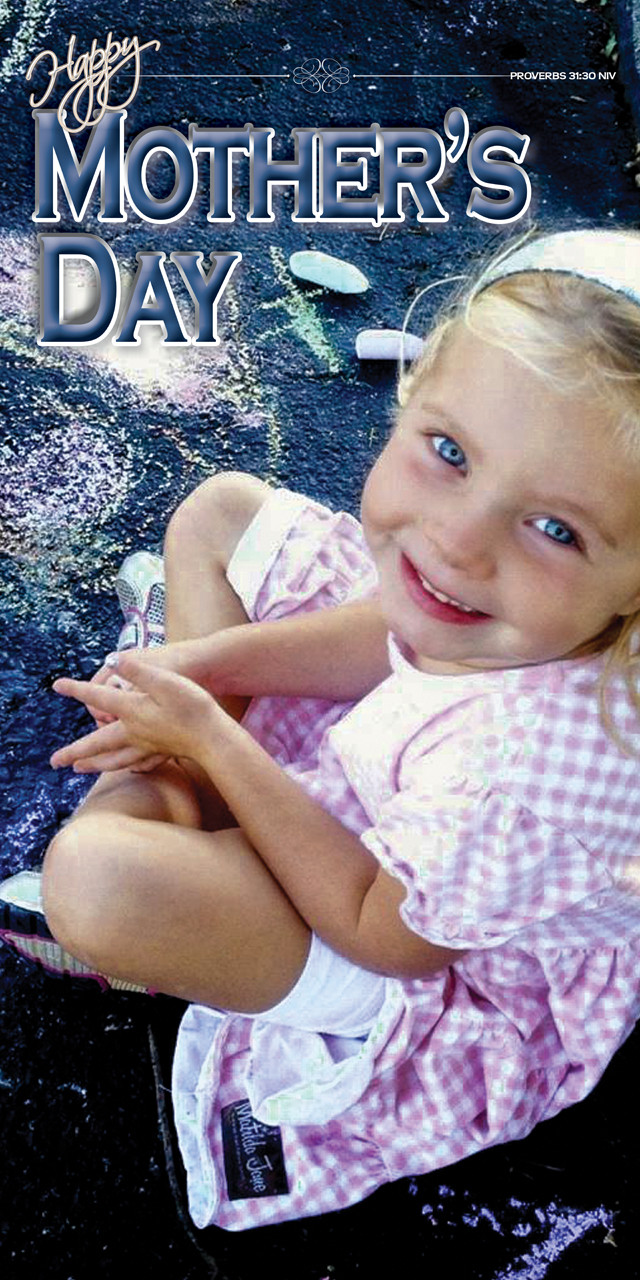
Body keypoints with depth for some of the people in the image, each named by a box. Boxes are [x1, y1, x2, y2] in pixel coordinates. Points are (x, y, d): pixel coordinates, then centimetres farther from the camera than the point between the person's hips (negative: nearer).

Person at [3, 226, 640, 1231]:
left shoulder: (541, 764, -44)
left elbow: (386, 933, -25)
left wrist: (211, 739, -22)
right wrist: (211, 663, -12)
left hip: (440, 982, -6)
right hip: (361, 754, 7)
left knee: (99, 882, -32)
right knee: (220, 510, 7)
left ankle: (150, 803, 6)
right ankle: (175, 781, 13)